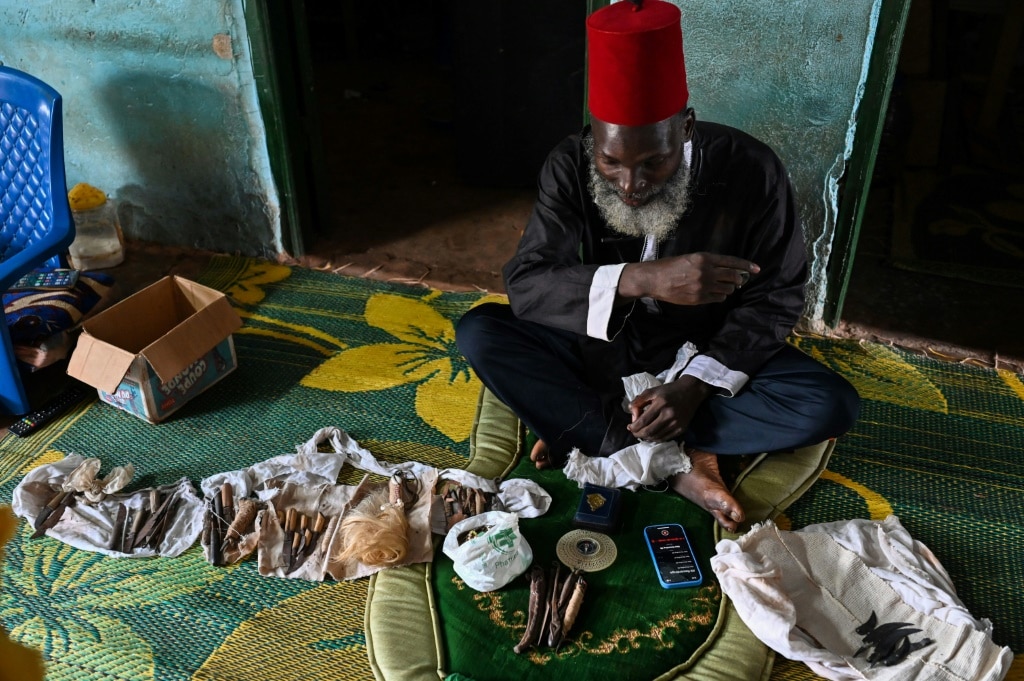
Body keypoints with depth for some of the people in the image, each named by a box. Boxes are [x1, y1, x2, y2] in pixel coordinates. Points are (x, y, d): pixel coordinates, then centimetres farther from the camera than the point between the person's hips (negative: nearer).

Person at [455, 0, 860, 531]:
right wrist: (639, 279, -43)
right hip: (598, 348, 1)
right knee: (478, 332, -25)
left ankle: (588, 435, -20)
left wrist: (696, 384, -24)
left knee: (832, 406, -24)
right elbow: (524, 286, -27)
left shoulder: (750, 170, -20)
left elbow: (773, 297, -11)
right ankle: (677, 459, -24)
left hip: (703, 354, 0)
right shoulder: (571, 166, -19)